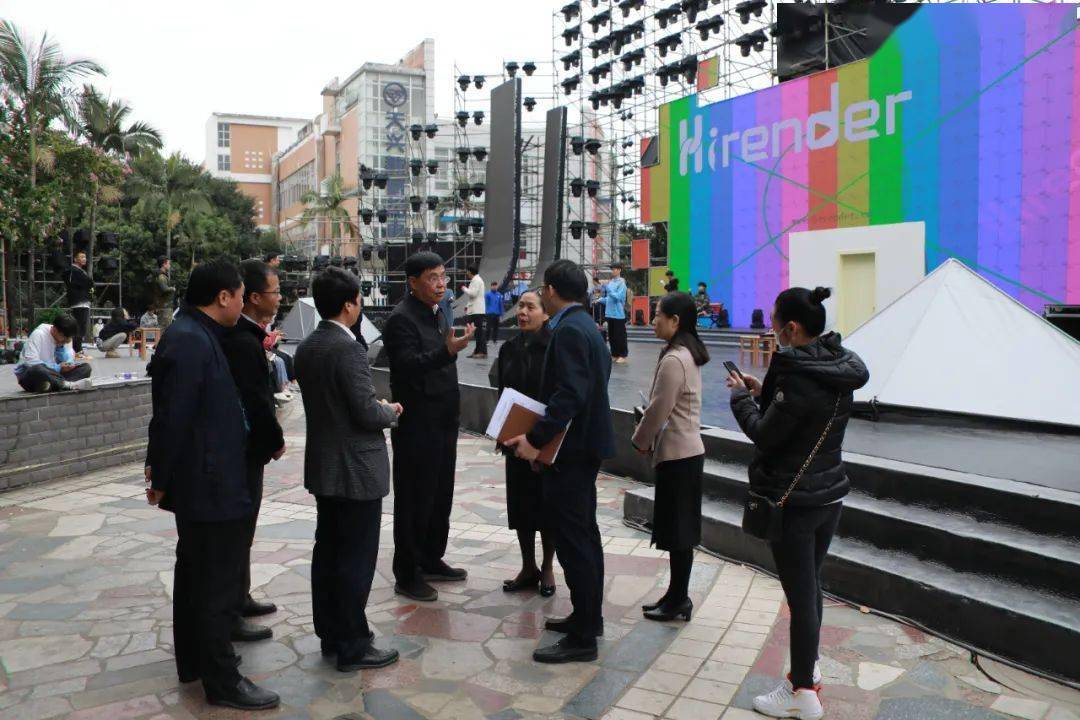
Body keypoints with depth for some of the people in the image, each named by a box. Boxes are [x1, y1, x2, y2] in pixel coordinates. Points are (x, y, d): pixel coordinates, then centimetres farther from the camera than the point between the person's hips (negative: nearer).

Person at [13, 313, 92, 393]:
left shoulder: (65, 337, 3)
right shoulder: (38, 334, -16)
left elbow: (69, 360, 0)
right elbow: (30, 362, -25)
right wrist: (57, 368, -26)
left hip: (52, 373, 6)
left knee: (85, 367, -14)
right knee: (36, 369, -42)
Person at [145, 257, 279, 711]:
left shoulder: (194, 335, 10)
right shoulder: (190, 341, -22)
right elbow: (172, 417, -22)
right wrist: (161, 480, -14)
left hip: (199, 481, 10)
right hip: (209, 484, -10)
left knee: (195, 573, 20)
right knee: (217, 583, 0)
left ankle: (194, 660, 35)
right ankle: (222, 681, 12)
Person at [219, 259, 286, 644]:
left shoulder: (239, 335, 8)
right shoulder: (243, 342, -23)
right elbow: (257, 400, -22)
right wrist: (276, 440, -11)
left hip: (237, 446, 10)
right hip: (244, 449, -10)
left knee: (239, 527, 20)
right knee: (238, 530, 0)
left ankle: (239, 598, 35)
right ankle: (229, 615, 11)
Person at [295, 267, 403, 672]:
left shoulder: (306, 347, 6)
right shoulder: (348, 349, -21)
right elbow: (367, 413, -22)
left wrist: (377, 408, 15)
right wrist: (391, 411, -1)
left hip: (322, 467, 9)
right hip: (356, 470, -9)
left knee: (327, 551, 16)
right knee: (357, 559, 1)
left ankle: (330, 634, 28)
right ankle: (353, 647, 10)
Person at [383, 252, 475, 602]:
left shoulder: (436, 313, 13)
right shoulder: (401, 319, -16)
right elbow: (408, 365, -28)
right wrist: (449, 351, -40)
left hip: (443, 422, 9)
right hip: (416, 426, -9)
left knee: (441, 495, 17)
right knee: (414, 500, 0)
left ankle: (431, 560, 31)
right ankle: (406, 575, 11)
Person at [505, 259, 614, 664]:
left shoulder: (569, 330, -17)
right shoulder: (585, 326, 14)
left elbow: (569, 394, -27)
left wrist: (536, 440, -26)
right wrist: (540, 436, 14)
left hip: (571, 449, -11)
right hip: (584, 442, 11)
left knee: (573, 539, -4)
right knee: (584, 533, 18)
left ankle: (582, 638, 4)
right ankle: (589, 617, 31)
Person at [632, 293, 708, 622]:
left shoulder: (673, 360, -20)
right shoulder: (688, 354, 11)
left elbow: (659, 410, -17)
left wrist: (640, 440, -1)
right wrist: (646, 430, 12)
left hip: (676, 453, -10)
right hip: (687, 449, 10)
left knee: (676, 531, 1)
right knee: (680, 530, 14)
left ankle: (677, 601, 11)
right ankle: (678, 597, 23)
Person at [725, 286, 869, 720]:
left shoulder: (798, 377, -24)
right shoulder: (838, 369, 4)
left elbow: (764, 435, -16)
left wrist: (741, 396, -2)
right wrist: (763, 393, 8)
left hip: (794, 502, -9)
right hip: (830, 493, 9)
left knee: (800, 594, 2)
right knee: (811, 586, 22)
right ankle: (809, 665, 38)